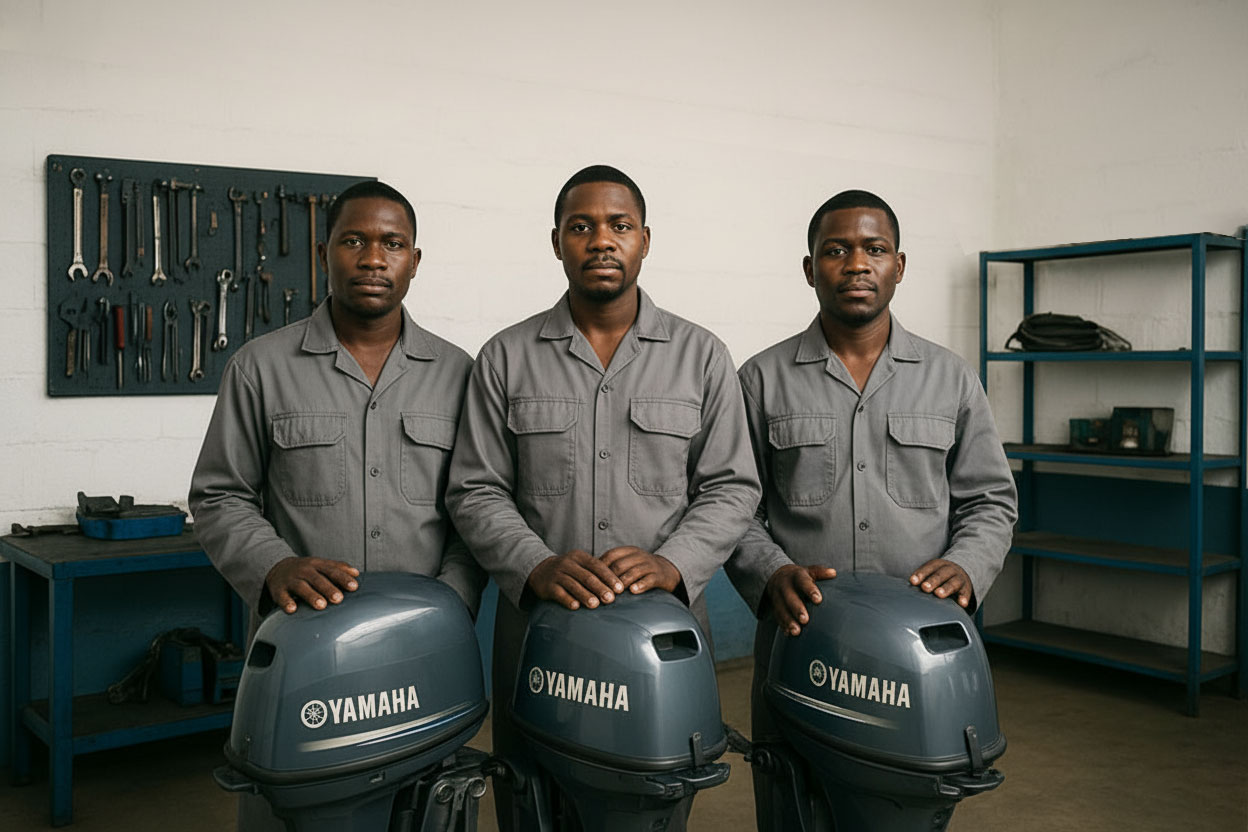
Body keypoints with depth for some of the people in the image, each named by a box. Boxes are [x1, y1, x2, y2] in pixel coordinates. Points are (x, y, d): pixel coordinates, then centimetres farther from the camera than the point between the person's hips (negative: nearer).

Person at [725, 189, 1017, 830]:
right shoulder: (763, 380, 5)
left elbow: (990, 499, 10)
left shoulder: (950, 379, 10)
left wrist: (964, 567, -9)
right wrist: (773, 574, -15)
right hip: (798, 646, -1)